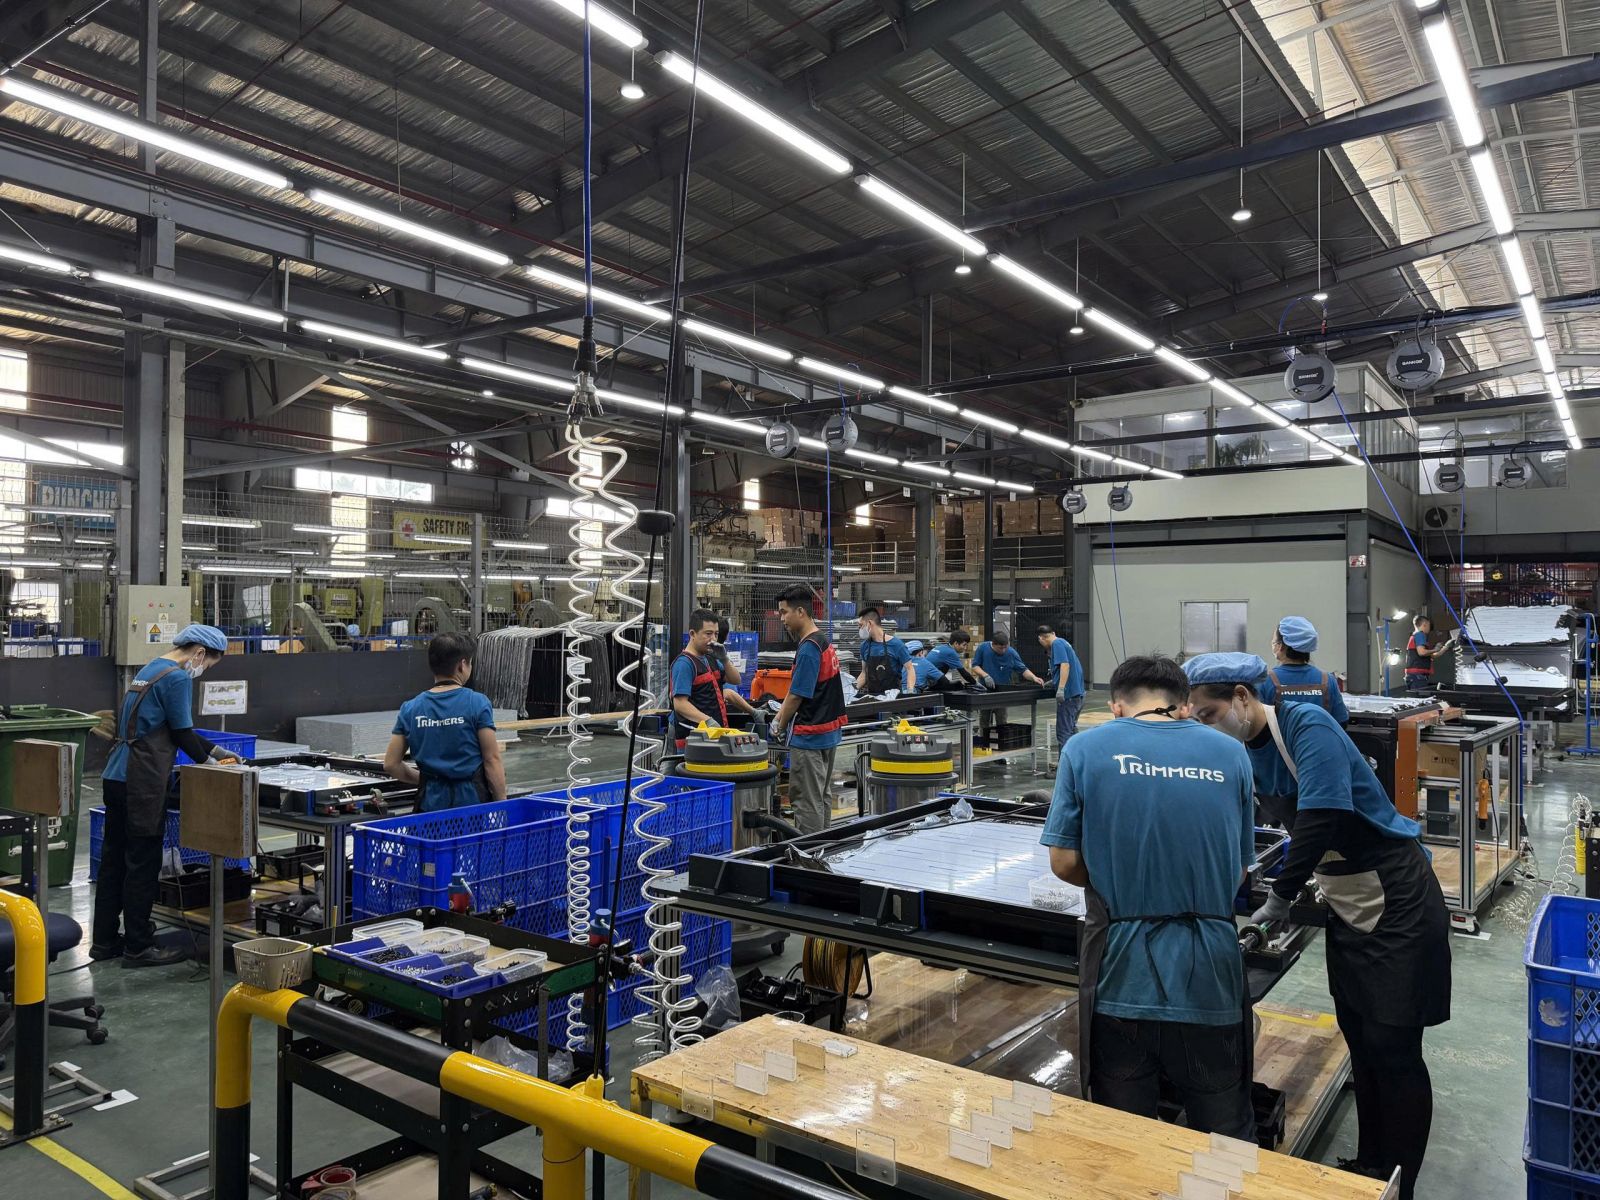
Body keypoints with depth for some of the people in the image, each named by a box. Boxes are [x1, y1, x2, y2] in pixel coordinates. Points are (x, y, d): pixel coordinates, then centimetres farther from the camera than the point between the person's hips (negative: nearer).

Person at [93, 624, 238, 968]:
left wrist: (217, 752, 26)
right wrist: (208, 763, 7)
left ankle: (104, 940, 25)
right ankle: (138, 947, 8)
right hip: (142, 783, -10)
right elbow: (182, 733, -10)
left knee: (113, 859, 15)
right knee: (143, 864, 0)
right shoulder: (177, 678, -13)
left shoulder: (151, 669, 17)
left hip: (116, 776, 10)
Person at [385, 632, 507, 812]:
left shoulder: (410, 708, 4)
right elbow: (492, 760, -8)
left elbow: (391, 764, 7)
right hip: (471, 798, -3)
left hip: (431, 801, 4)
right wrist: (502, 804, -1)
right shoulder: (478, 703, -7)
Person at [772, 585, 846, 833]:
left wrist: (780, 727, -3)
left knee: (806, 802, -1)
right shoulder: (825, 641, 10)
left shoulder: (808, 648, -20)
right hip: (829, 731, 10)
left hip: (809, 736, -10)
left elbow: (797, 696, -18)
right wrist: (779, 717, 9)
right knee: (821, 798, 18)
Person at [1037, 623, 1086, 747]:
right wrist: (1053, 682, 35)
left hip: (1068, 694, -10)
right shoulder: (1064, 642, 19)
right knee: (1071, 729, 20)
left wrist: (1060, 689, -27)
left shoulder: (1057, 643, -9)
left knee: (1063, 732, -6)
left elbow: (1065, 665, -22)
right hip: (1078, 694, 10)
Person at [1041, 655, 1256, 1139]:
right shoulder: (1231, 755, 4)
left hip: (1121, 970, -1)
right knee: (1228, 1139, 20)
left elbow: (1064, 863, -2)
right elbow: (1239, 871, 9)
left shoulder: (1086, 749, -3)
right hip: (1210, 972, 2)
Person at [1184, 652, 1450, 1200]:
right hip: (1347, 907, 8)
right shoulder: (1249, 754, 1)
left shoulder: (1308, 726, -23)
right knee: (1359, 1041, 14)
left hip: (1396, 905, -7)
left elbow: (1322, 819, -29)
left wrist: (1280, 897, -21)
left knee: (1393, 1048, -1)